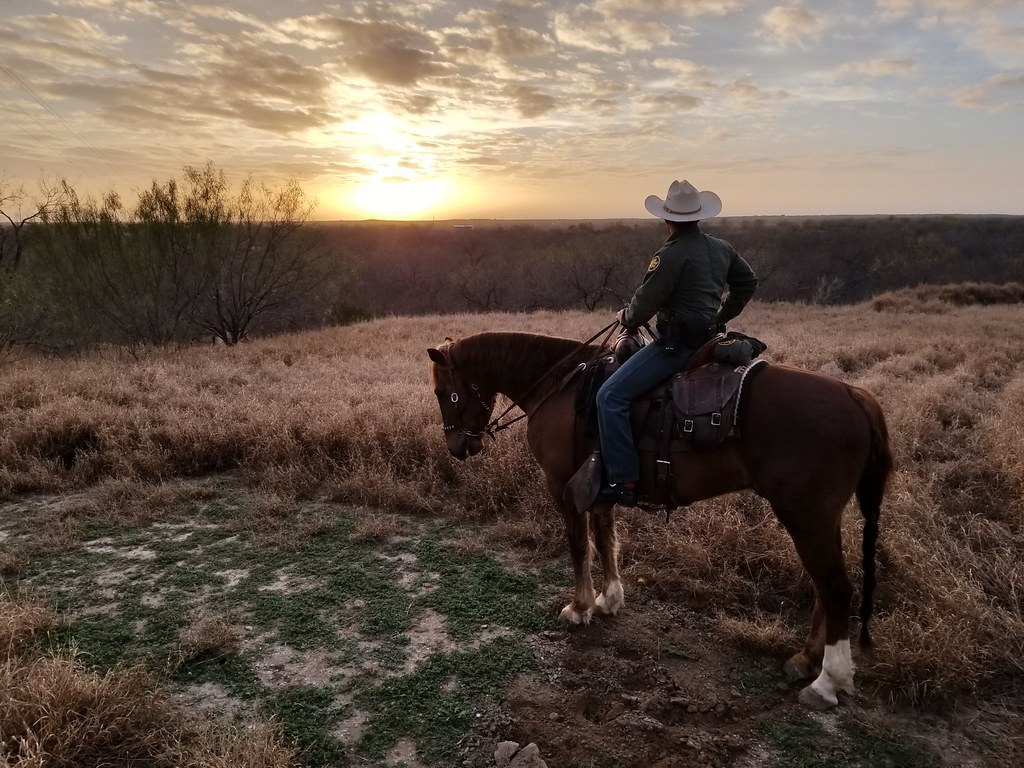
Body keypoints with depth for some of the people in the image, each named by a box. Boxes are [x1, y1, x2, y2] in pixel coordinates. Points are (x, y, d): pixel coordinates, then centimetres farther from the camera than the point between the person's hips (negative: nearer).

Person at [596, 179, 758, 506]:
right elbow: (748, 283, 23)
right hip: (710, 339, 10)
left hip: (677, 343, -10)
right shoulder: (722, 249, 9)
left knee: (610, 396, -13)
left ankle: (622, 481, -17)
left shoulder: (671, 255, -17)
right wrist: (723, 317, 29)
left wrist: (625, 318, 6)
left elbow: (644, 304, -16)